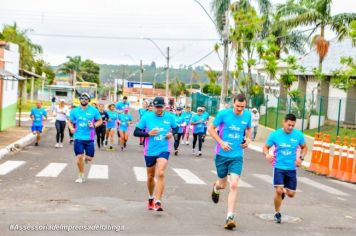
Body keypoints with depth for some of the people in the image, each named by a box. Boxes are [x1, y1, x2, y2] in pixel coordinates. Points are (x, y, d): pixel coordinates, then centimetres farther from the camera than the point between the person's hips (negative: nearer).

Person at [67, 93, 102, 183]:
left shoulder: (94, 110, 0)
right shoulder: (74, 111, 4)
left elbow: (100, 120, 8)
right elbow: (70, 121, 14)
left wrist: (94, 125, -11)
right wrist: (71, 128, -7)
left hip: (89, 138, 0)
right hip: (78, 138, 0)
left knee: (89, 158, 2)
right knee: (79, 157, -6)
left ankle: (85, 157, 41)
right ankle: (81, 176, 12)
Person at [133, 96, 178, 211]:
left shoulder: (169, 117, -2)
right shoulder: (146, 117, -5)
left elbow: (176, 128, 17)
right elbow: (136, 132, -3)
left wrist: (172, 133, -5)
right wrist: (148, 134, -19)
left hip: (163, 150, -1)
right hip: (150, 151, 1)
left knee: (161, 174, -21)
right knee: (150, 176, 15)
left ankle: (158, 202, -19)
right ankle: (151, 198, 39)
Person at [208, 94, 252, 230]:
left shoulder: (247, 115, 0)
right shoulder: (224, 114, -10)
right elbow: (211, 129, -1)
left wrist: (248, 139, 1)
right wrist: (221, 142, -14)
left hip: (237, 156, 1)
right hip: (222, 154, -1)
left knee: (234, 185, -12)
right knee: (222, 184, 12)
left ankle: (230, 217, -9)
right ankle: (216, 188, 52)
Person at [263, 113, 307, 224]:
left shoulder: (298, 135, -3)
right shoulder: (275, 134, -8)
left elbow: (304, 147, 13)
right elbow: (266, 147, 1)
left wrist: (301, 158, -5)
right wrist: (267, 154, -22)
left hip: (292, 168, 3)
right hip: (279, 167, -2)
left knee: (291, 194, 5)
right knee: (278, 190, -17)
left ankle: (283, 191, 44)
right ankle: (277, 213, 6)